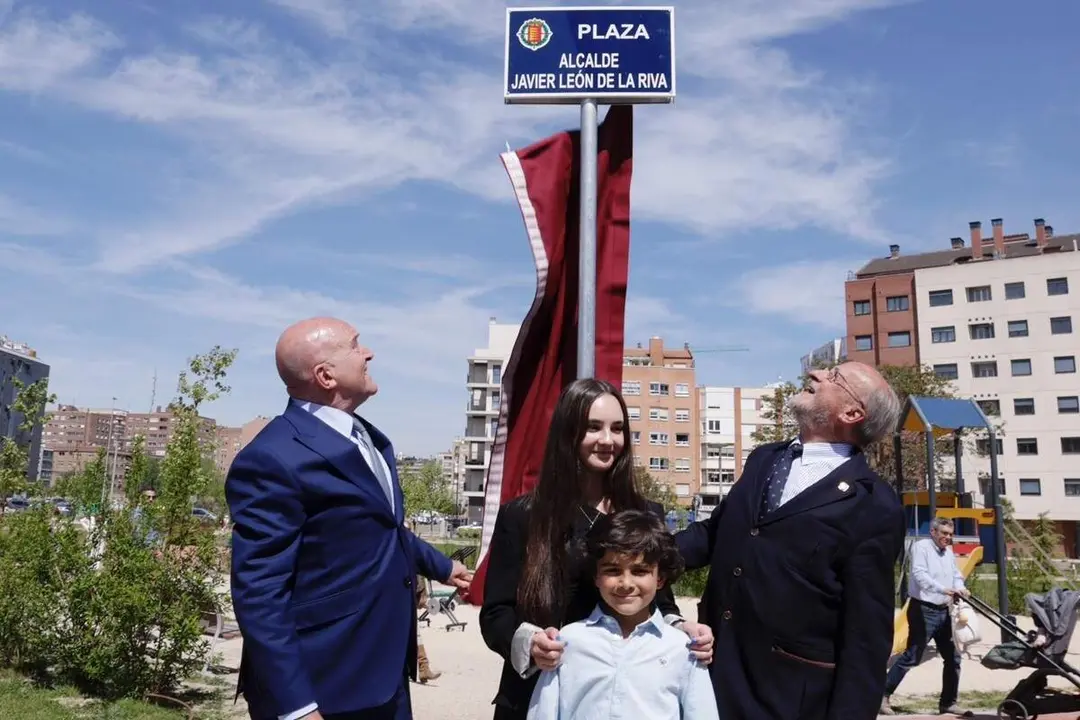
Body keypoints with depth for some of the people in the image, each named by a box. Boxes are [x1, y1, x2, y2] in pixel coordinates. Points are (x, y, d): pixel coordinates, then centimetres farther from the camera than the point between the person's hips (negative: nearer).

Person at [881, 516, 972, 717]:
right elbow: (919, 574, -21)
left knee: (953, 657, 10)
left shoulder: (948, 551, 17)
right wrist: (943, 589, -33)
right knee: (911, 657, -7)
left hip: (943, 611, 8)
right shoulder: (921, 546, -9)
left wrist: (960, 588, -9)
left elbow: (956, 574, 13)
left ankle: (948, 703, 21)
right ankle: (883, 695, 2)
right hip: (923, 610, -8)